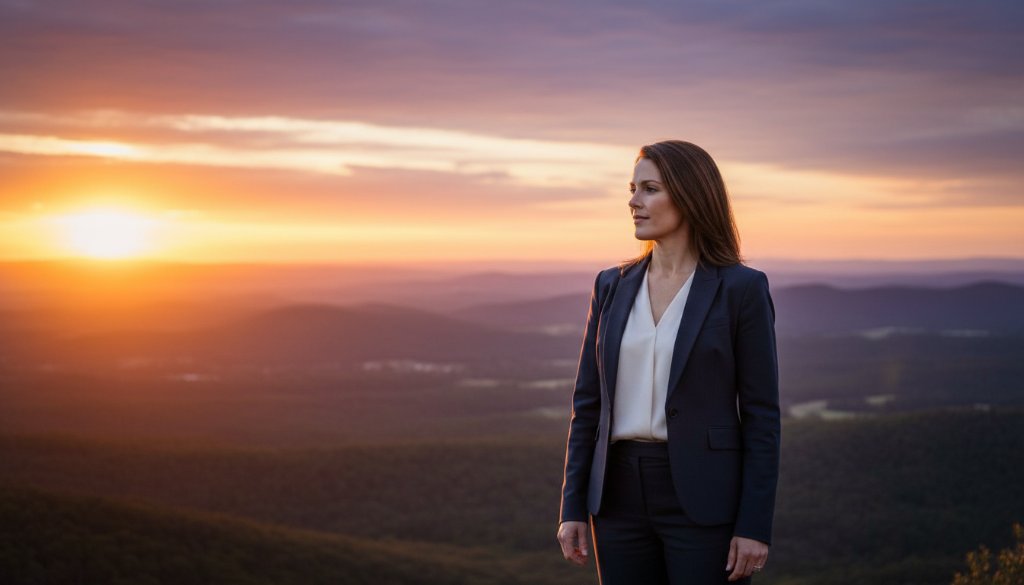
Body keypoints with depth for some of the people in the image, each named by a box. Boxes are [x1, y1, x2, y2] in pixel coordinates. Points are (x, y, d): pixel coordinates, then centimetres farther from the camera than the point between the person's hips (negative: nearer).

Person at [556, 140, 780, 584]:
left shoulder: (742, 288, -5)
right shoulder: (613, 286, 9)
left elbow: (761, 414, -6)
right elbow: (589, 402, 10)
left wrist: (755, 525, -11)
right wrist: (573, 507, 5)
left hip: (705, 497, -5)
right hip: (624, 496, 5)